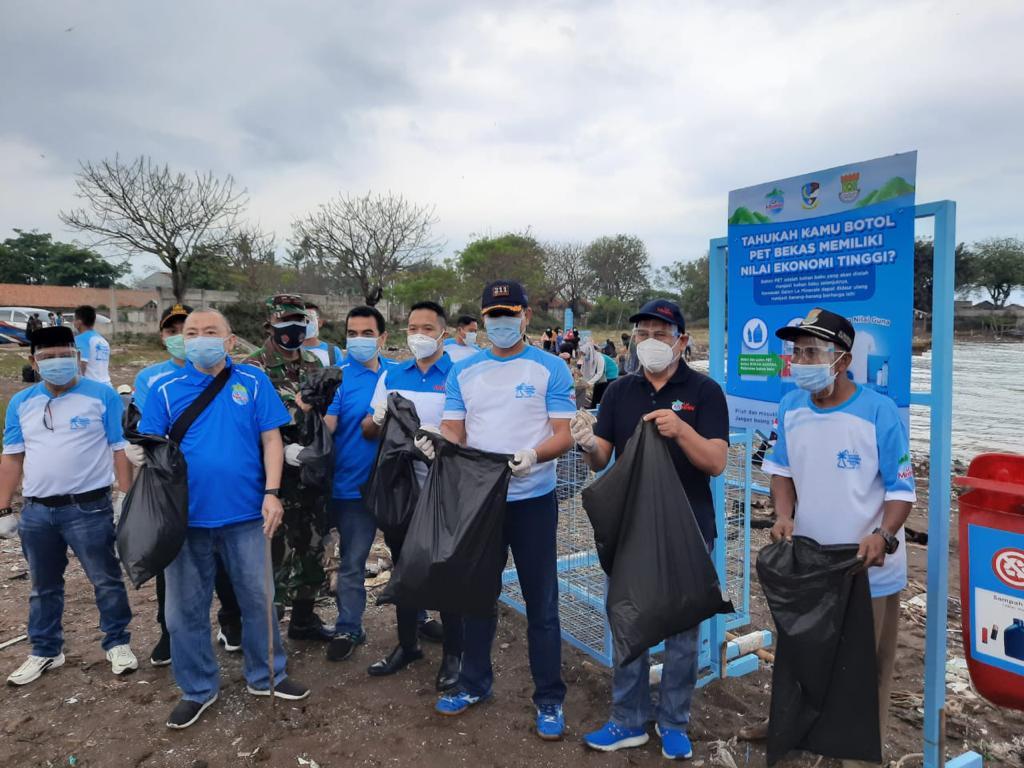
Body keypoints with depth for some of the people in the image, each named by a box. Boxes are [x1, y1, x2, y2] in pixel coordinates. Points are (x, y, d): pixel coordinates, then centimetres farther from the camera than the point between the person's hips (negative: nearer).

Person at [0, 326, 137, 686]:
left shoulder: (102, 396, -6)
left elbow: (121, 451, -6)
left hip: (89, 508, -4)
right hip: (36, 511, 4)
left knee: (107, 580, 6)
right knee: (44, 587, 18)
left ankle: (118, 643, 23)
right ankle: (45, 652, 34)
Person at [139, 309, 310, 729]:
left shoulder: (253, 382, 0)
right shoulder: (166, 391, 3)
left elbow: (271, 440, -2)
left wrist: (271, 493, -10)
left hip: (245, 515, -1)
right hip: (185, 518, 1)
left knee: (258, 600, 11)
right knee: (186, 609, 12)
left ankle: (266, 676, 30)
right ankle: (198, 689, 31)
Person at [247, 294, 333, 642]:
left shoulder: (313, 363, 10)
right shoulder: (255, 369, -8)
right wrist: (283, 450, -23)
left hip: (313, 472, 6)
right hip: (278, 474, -6)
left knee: (312, 547, 15)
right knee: (277, 550, 1)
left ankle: (304, 618, 31)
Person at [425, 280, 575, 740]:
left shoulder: (551, 369, -5)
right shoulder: (463, 372, 6)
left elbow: (565, 435, -10)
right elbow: (454, 432, 2)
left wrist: (533, 454, -30)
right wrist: (436, 444, -21)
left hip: (533, 501, -3)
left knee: (541, 603, 6)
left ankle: (549, 699, 22)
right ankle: (474, 683, 36)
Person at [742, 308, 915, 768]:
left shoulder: (879, 412, -19)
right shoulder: (791, 407, -5)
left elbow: (902, 488, -13)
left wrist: (883, 536, -29)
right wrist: (784, 517, -9)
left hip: (867, 567, -4)